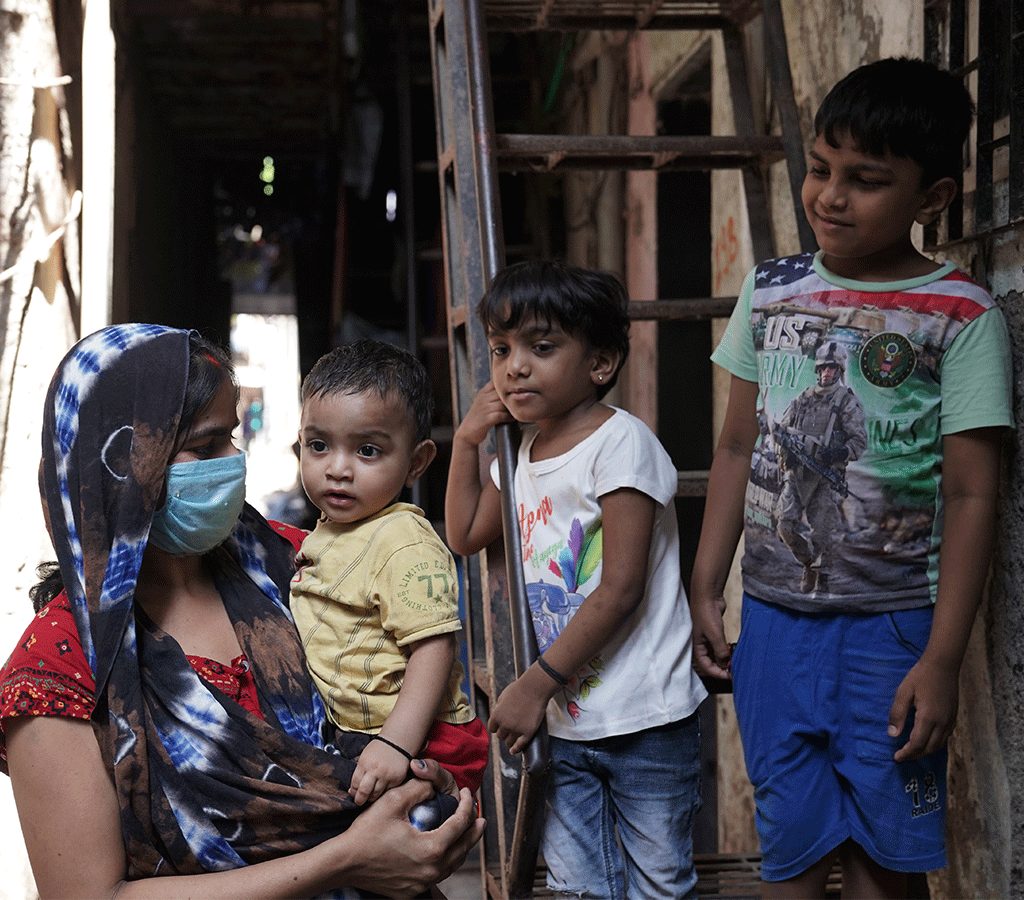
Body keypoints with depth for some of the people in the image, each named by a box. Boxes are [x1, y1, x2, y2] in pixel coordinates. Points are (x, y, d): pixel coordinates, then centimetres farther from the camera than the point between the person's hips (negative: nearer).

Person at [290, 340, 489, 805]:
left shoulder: (406, 544, -19)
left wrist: (396, 745, -32)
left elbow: (433, 648, -26)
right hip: (346, 738, 9)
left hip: (408, 744, -8)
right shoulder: (325, 536, 11)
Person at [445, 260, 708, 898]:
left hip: (644, 721, -7)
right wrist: (468, 441, 11)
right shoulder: (524, 453, 9)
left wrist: (535, 685, -18)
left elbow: (621, 591, -20)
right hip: (565, 720, 7)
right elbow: (466, 536, 23)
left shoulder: (620, 442, -16)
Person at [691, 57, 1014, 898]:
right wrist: (705, 590, 8)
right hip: (773, 615, 3)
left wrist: (942, 659, -12)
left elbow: (971, 495, -9)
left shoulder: (962, 318, -7)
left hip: (893, 625, -3)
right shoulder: (770, 291, 5)